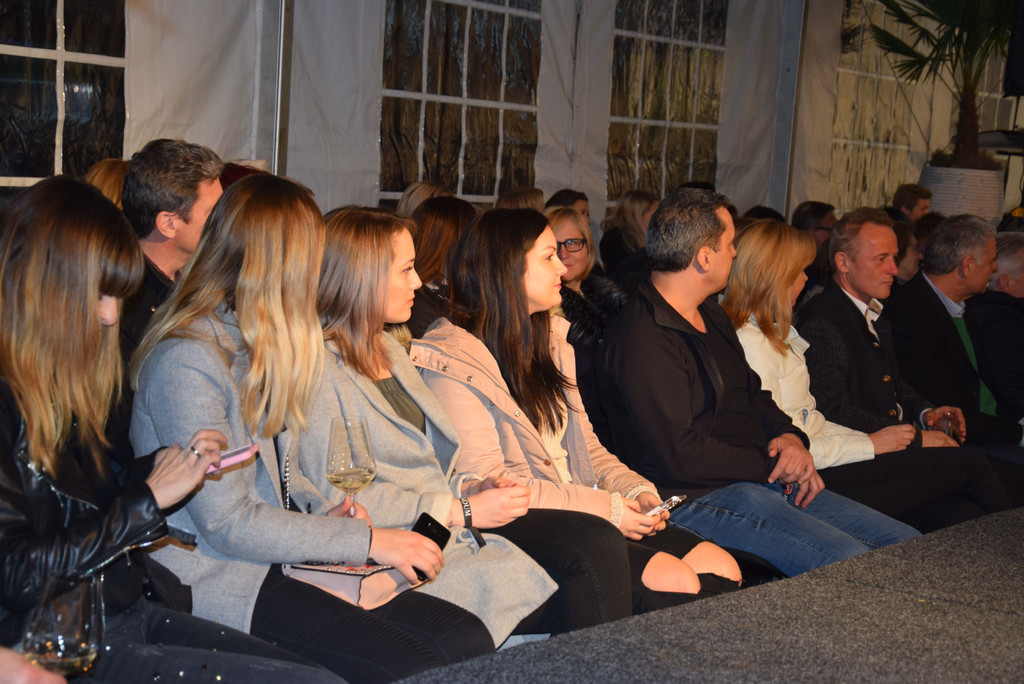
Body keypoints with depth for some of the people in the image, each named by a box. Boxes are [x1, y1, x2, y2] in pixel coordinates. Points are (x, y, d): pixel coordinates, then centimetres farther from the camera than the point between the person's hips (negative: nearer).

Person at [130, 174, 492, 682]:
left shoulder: (256, 345, 14)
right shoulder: (185, 359, -16)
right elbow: (226, 522, -17)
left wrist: (322, 523, -2)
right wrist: (366, 540, -13)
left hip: (273, 558, 9)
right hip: (213, 572, -8)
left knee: (470, 639, -11)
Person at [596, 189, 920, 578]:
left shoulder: (712, 316, 16)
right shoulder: (640, 341, -17)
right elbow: (681, 456, -21)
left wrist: (791, 436, 3)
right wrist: (771, 466, -12)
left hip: (770, 480, 10)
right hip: (698, 497, -10)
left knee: (908, 544, 0)